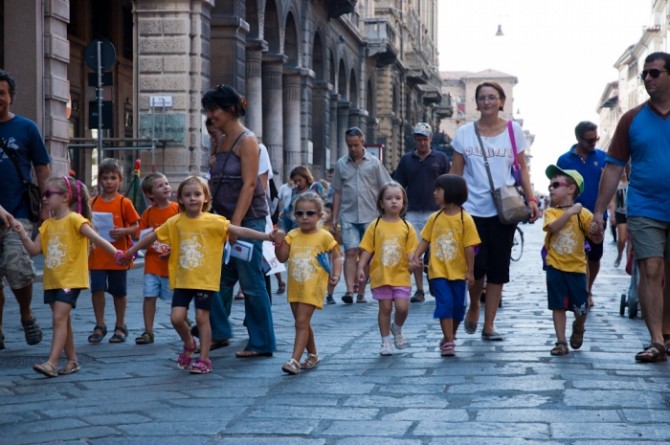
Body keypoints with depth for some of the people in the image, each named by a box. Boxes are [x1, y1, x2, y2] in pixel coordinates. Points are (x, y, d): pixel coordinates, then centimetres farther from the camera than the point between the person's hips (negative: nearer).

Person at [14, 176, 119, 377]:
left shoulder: (74, 219, -10)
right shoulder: (47, 225, 11)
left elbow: (96, 238, -18)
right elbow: (34, 250, 8)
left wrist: (115, 252, -28)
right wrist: (22, 234, -7)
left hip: (71, 279, -7)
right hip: (52, 281, 8)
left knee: (59, 318, -15)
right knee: (63, 320, 13)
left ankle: (52, 363, -21)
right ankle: (72, 360, 22)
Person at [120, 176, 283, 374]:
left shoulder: (214, 221, -8)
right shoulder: (175, 222, 0)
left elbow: (239, 231, -15)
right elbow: (153, 236, 11)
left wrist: (266, 236, -25)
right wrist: (130, 251, 17)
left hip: (205, 280, -3)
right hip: (182, 280, 3)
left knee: (202, 318, 1)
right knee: (177, 318, -2)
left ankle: (204, 359, 12)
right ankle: (189, 344, 28)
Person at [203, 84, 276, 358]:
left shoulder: (247, 140, -10)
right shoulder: (223, 142, 14)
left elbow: (249, 184, -17)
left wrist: (236, 224, -21)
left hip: (248, 219, -8)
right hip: (225, 219, 8)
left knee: (251, 283, -3)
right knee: (221, 279, 11)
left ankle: (262, 344, 4)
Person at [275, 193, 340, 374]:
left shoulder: (324, 237, -5)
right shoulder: (292, 235, 5)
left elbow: (336, 258, 1)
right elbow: (282, 258, 1)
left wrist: (336, 275, -14)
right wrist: (278, 243, -15)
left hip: (313, 287, -6)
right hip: (295, 287, 6)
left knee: (302, 322, -12)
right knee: (302, 323, 16)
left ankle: (295, 360, -15)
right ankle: (312, 355, 33)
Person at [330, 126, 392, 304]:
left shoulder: (374, 163, 3)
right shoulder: (341, 164, 7)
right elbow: (337, 193, 11)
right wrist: (334, 218, 7)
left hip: (370, 216, 0)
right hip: (348, 217, 0)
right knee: (350, 252, -12)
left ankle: (361, 292, 12)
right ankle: (349, 290, -20)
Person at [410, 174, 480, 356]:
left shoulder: (465, 219, -8)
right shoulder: (435, 218, 2)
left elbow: (469, 247, -7)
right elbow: (425, 240, 8)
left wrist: (470, 271, -7)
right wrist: (416, 257, -7)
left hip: (458, 271, -1)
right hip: (438, 271, 1)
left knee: (458, 307, 8)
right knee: (445, 304, -7)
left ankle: (449, 337, 27)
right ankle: (449, 341, -3)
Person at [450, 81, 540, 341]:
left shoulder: (513, 130, 5)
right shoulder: (464, 133, 3)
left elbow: (522, 169, 8)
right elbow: (456, 174, 6)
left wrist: (531, 199, -3)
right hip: (473, 210, -1)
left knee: (498, 269, 2)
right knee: (476, 265, -8)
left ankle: (489, 325, 12)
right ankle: (473, 307, 23)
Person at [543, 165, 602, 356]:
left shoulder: (583, 213, -2)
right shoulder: (551, 212, 1)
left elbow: (596, 239, -3)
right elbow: (553, 227, -21)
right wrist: (570, 212, -25)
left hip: (576, 268, 0)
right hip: (555, 267, 1)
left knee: (581, 308, 4)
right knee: (558, 306, 1)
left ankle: (578, 328, 36)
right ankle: (561, 342, 8)